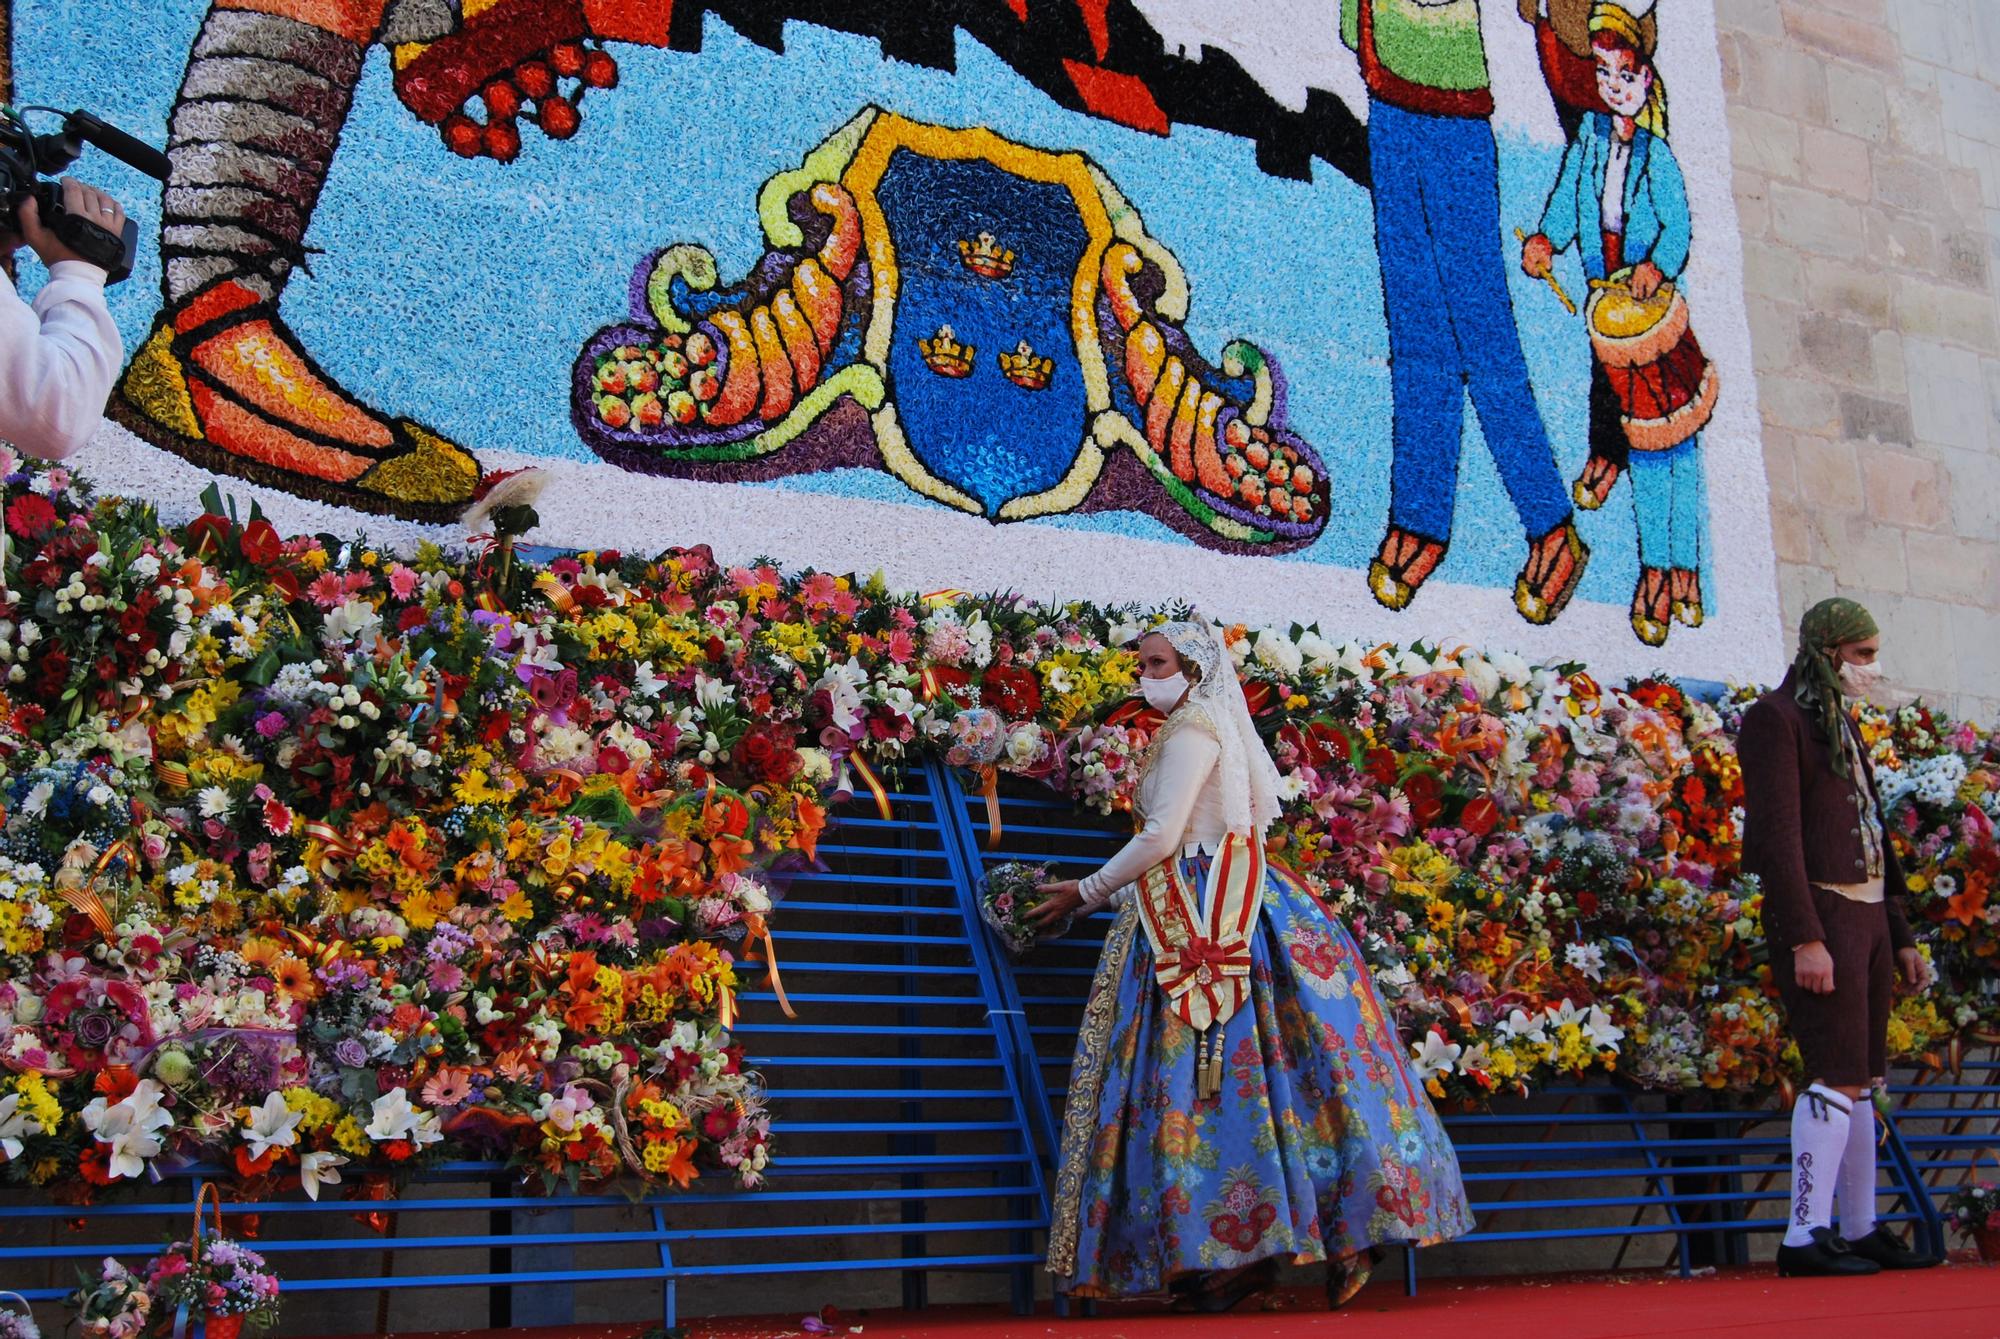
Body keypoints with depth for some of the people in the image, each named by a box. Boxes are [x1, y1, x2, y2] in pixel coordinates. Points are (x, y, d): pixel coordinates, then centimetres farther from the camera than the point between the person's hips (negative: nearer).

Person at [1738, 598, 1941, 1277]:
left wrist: (1900, 936, 19)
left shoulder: (1843, 725, 20)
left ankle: (1860, 1231, 16)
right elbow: (1777, 833, -15)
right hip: (1818, 912, -9)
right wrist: (1805, 938, -22)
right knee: (1837, 1075, -13)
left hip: (1867, 915, 9)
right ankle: (1805, 1236, -11)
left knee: (1859, 1080, 10)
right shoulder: (1777, 718, -7)